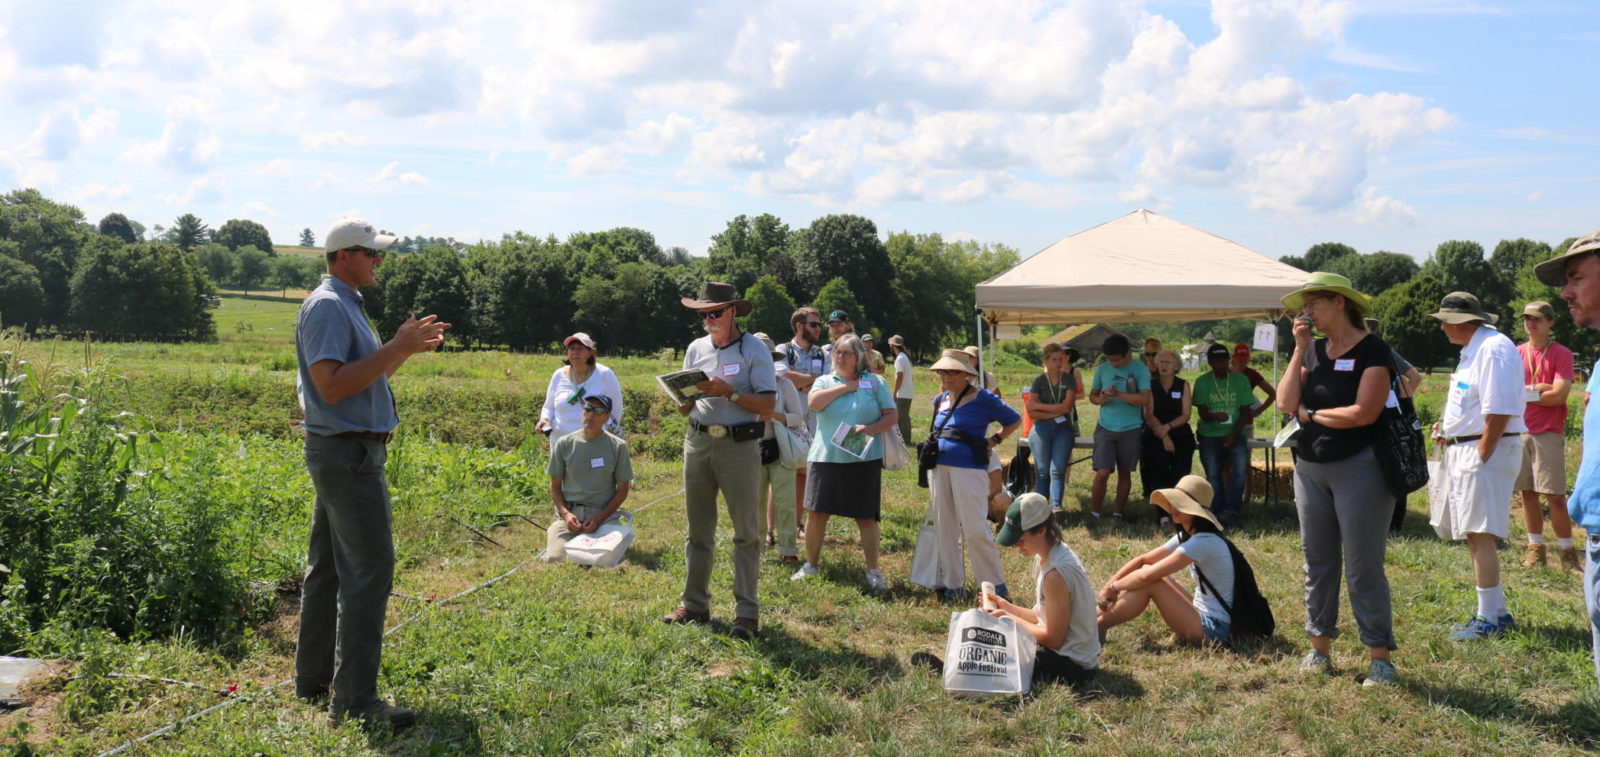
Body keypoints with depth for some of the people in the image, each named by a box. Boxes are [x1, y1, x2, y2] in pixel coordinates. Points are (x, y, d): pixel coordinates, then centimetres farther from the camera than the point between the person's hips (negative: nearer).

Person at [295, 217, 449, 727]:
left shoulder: (345, 305, 18)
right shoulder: (327, 305, -14)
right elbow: (331, 386, -24)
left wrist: (408, 350, 13)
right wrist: (395, 347, -23)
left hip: (343, 453, 11)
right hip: (349, 452, -11)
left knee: (328, 567, 15)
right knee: (369, 570, -11)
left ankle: (313, 681, 24)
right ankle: (354, 700, -8)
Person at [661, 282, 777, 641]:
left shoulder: (754, 349, -3)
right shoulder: (695, 349, 13)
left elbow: (768, 404, -10)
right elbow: (684, 409, 15)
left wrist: (728, 392, -19)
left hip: (740, 445, -5)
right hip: (698, 441, 5)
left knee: (746, 531, -2)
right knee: (698, 530, 11)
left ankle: (747, 612, 2)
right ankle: (694, 605, 19)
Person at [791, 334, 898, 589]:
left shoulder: (875, 382, 6)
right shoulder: (825, 381, 11)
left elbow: (892, 417, 2)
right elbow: (814, 402, -11)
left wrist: (869, 429, -15)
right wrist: (845, 387, -7)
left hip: (863, 460, -1)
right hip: (826, 457, 2)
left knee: (866, 516, 1)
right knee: (817, 512, 3)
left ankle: (873, 572, 9)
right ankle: (810, 565, 19)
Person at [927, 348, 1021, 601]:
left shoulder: (983, 399, -5)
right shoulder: (940, 399, 12)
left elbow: (1014, 420, 5)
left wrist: (994, 441, -2)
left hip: (969, 469, -6)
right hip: (939, 468, 6)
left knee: (975, 530, -8)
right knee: (945, 529, 9)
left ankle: (996, 585, 2)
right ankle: (953, 583, 18)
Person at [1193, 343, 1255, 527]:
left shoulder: (1241, 380, 1)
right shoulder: (1202, 382, -1)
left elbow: (1245, 411, 1)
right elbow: (1202, 412, -5)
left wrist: (1235, 433, -12)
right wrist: (1214, 416, -29)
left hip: (1234, 434, 0)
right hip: (1209, 436, 0)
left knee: (1241, 466, -19)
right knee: (1213, 474, -1)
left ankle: (1231, 510, -13)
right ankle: (1220, 513, 11)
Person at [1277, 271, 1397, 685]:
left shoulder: (1373, 351, -8)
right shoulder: (1314, 350, 10)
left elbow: (1363, 413, -19)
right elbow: (1286, 401, -2)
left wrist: (1310, 413, -6)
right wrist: (1300, 350, -5)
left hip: (1358, 468, -7)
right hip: (1310, 468, 7)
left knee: (1363, 568, -4)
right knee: (1318, 562, 12)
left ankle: (1380, 658, 5)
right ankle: (1320, 649, 22)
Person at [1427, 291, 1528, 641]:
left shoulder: (1494, 349, -16)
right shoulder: (1472, 349, 17)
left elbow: (1499, 411, -21)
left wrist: (1481, 457, -20)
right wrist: (1446, 428, 10)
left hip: (1486, 450, -11)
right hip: (1463, 449, 11)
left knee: (1480, 535, -8)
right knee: (1473, 536, 14)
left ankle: (1489, 619, -1)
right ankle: (1497, 612, 23)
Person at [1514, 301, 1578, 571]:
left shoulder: (1561, 354, -2)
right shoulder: (1516, 353, 9)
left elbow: (1559, 395, -12)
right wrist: (1538, 389, -10)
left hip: (1549, 433, -4)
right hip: (1519, 431, 4)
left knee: (1555, 496, -5)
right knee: (1528, 493, 7)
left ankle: (1567, 552, 5)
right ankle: (1535, 548, 15)